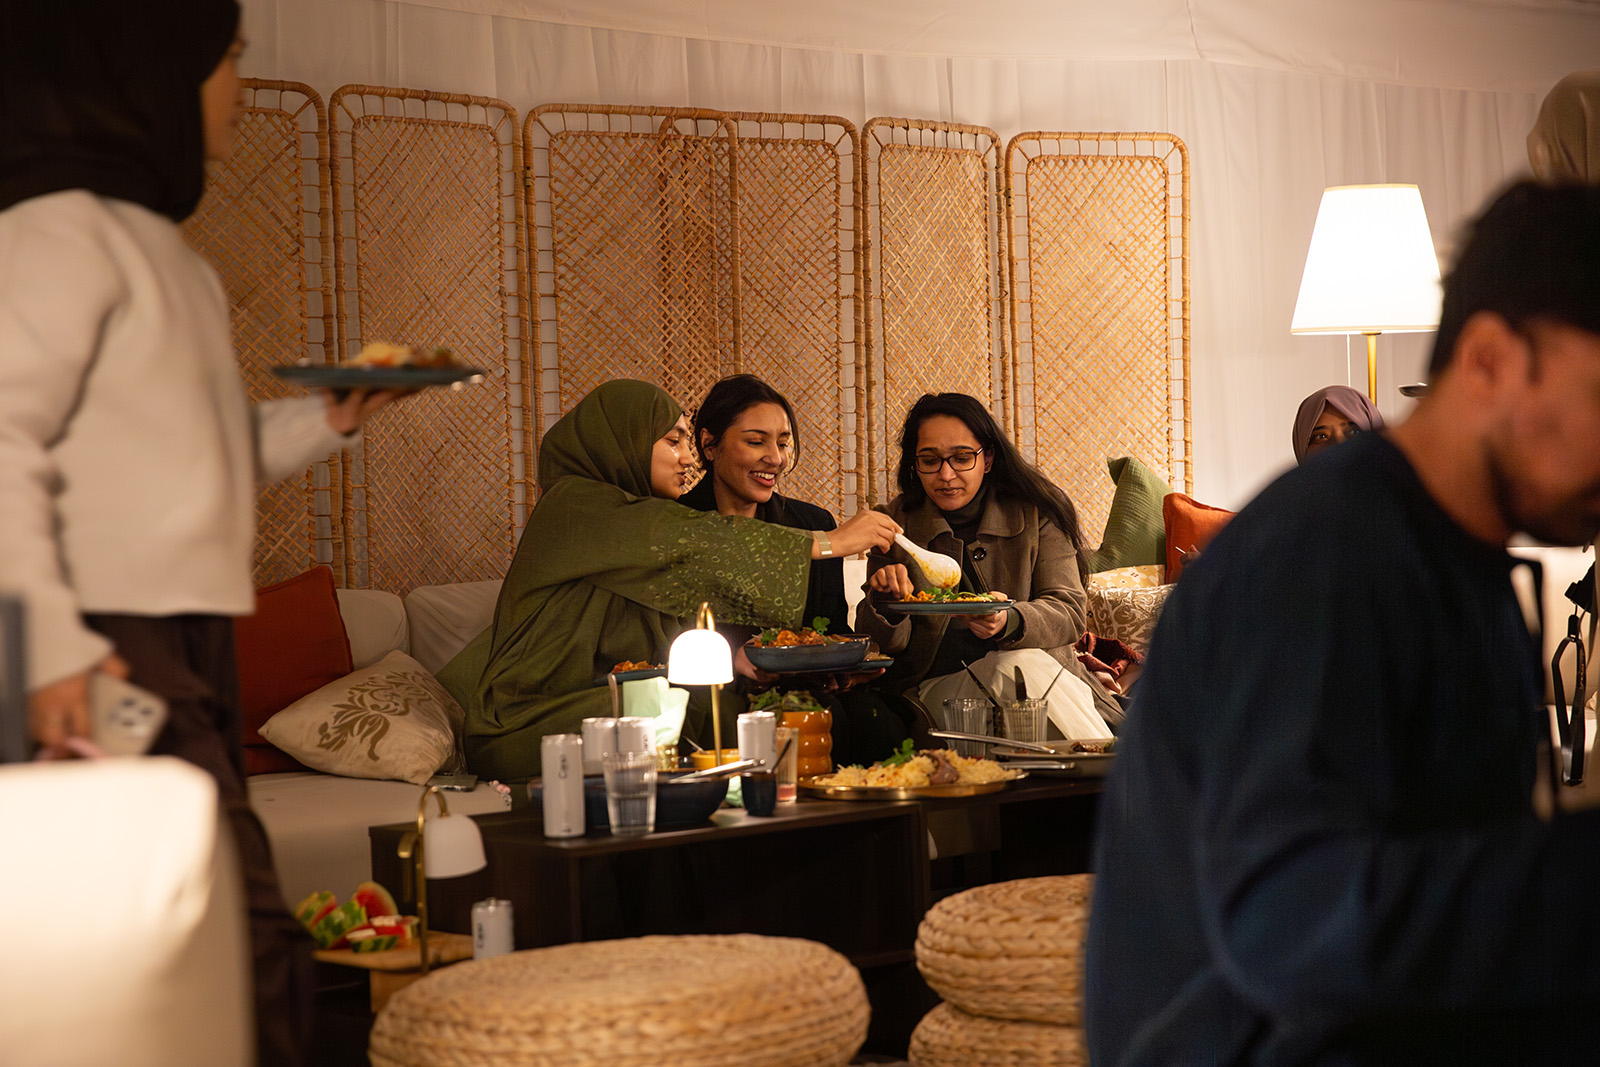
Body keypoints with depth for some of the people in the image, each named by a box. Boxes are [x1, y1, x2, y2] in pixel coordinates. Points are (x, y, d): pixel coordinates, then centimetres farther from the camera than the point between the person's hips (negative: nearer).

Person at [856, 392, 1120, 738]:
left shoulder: (1036, 513, 3)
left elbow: (1070, 612, -5)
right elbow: (890, 642, 4)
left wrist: (1009, 622, -26)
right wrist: (885, 603, -21)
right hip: (938, 685, -1)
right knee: (1016, 670, -31)